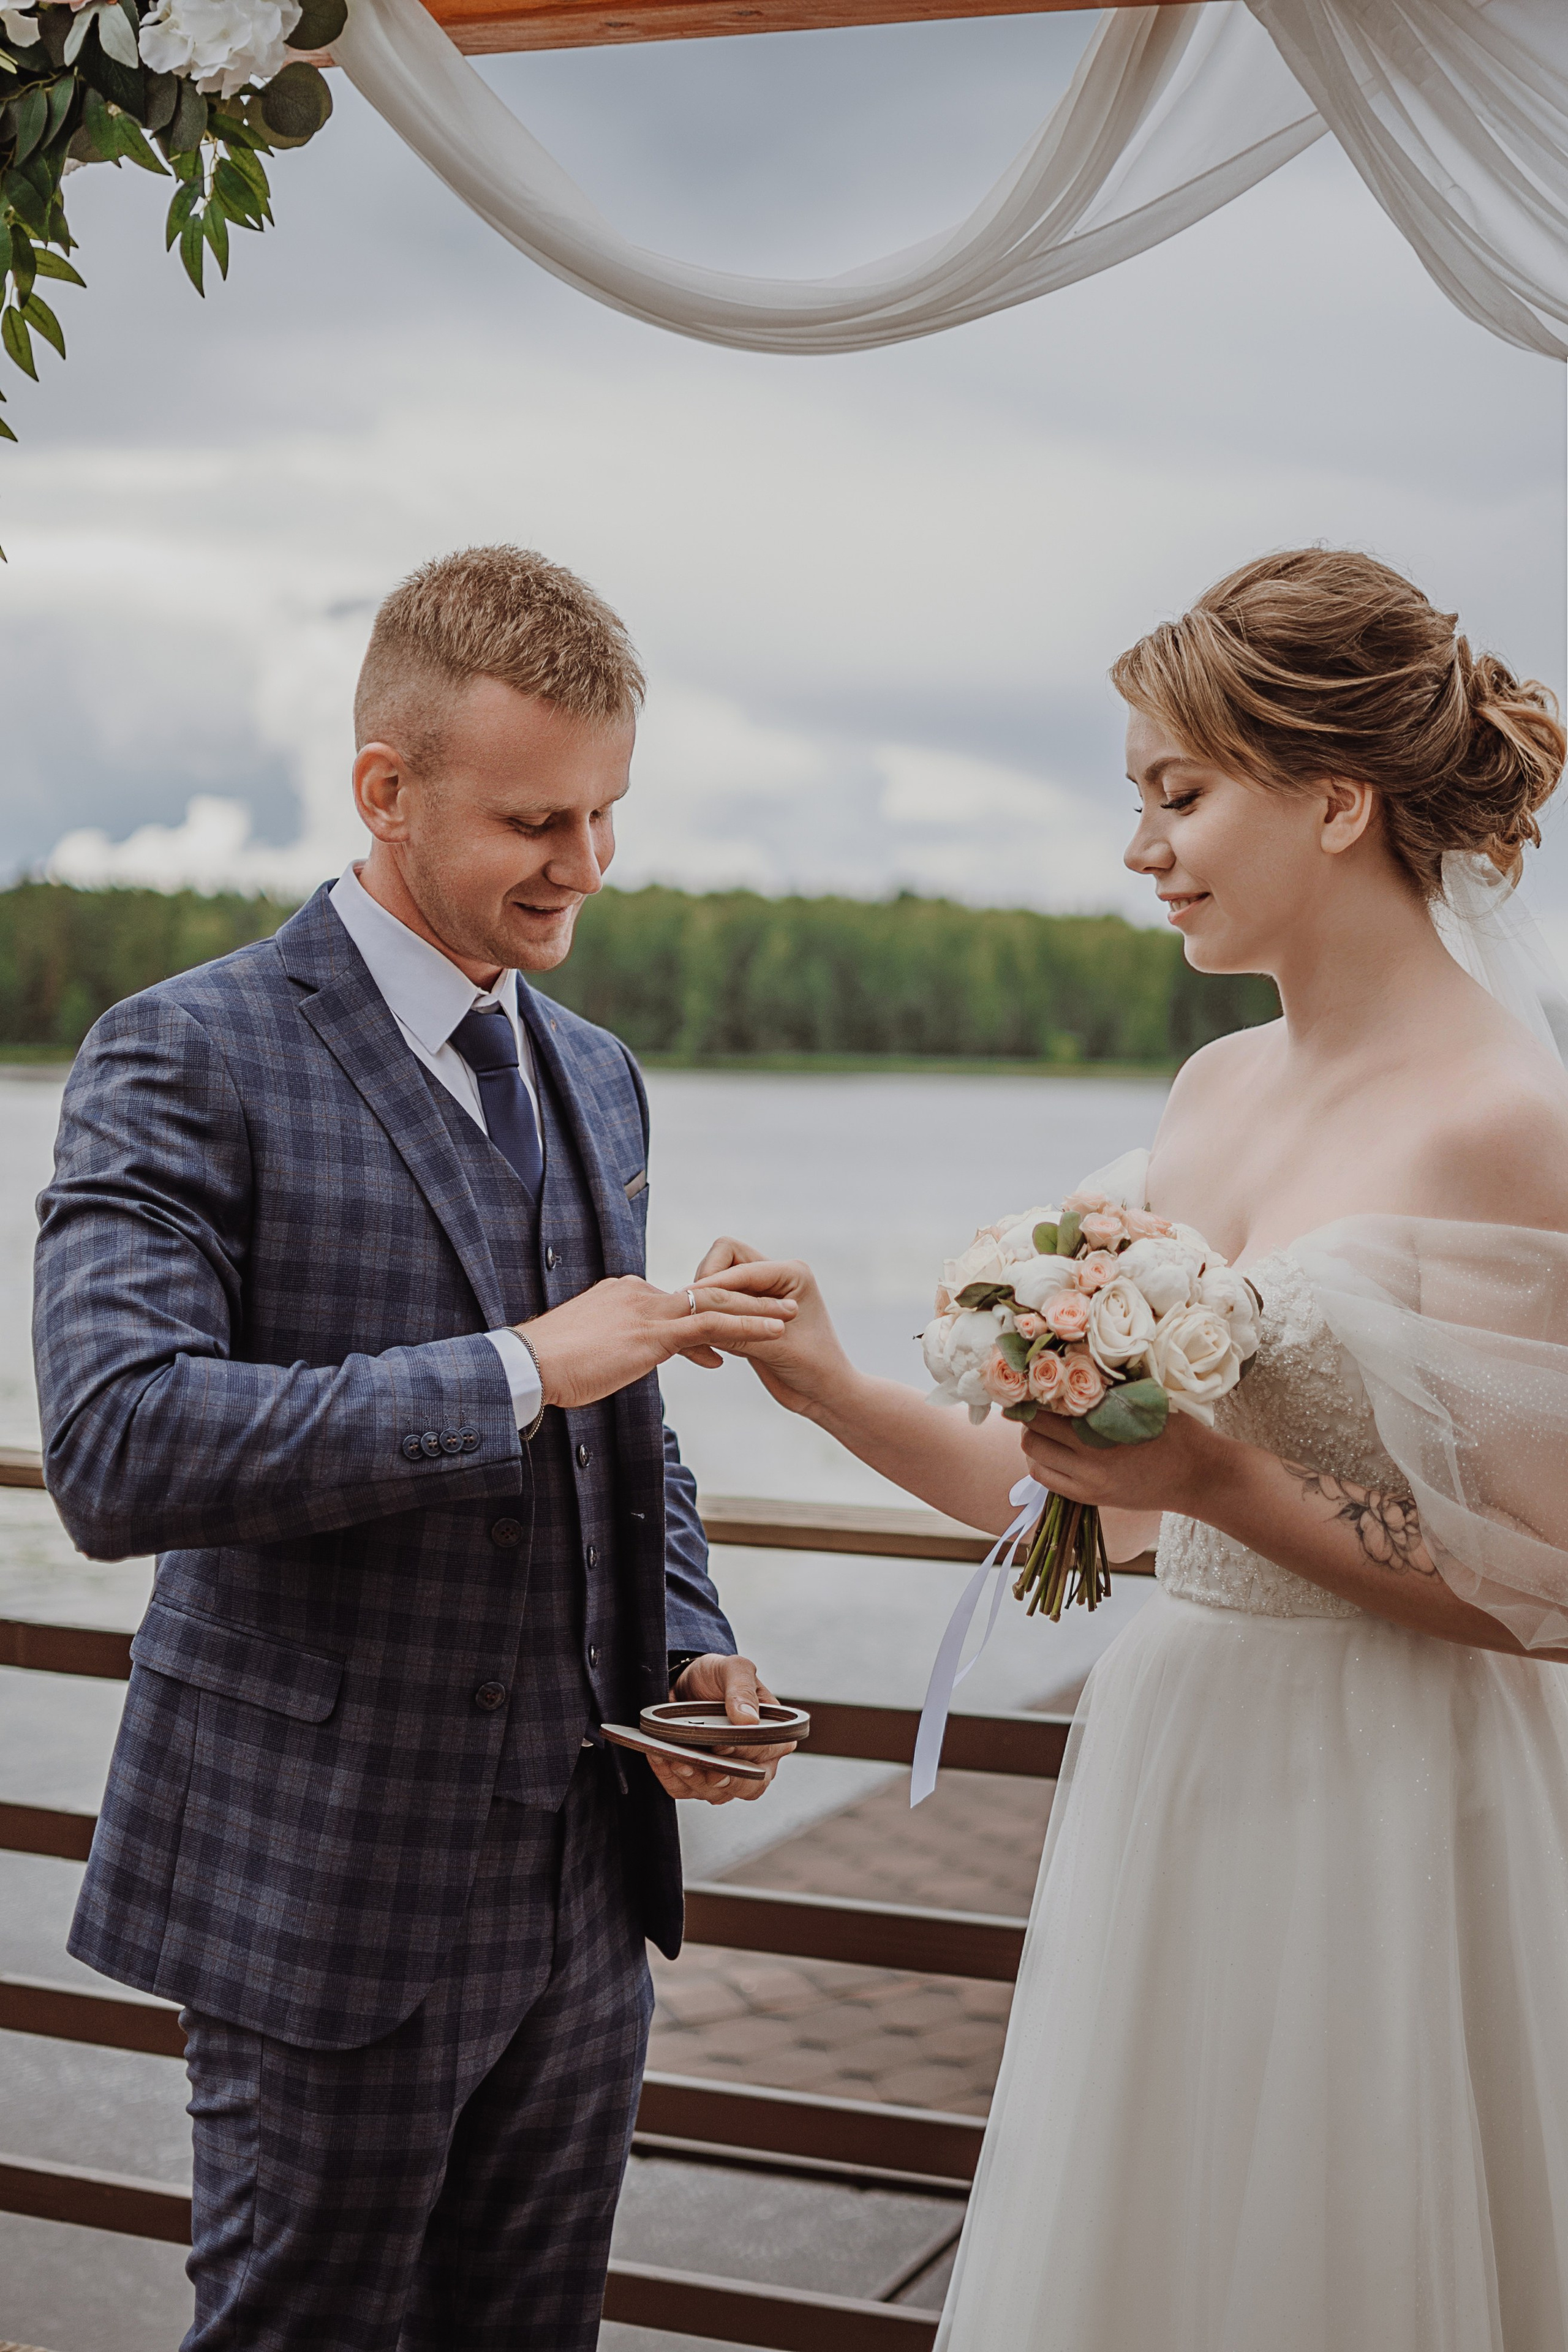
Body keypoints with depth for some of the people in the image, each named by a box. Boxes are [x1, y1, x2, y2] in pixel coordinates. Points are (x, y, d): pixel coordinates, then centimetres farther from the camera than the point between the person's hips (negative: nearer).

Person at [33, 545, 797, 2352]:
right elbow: (115, 1454, -26)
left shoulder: (596, 1077, 10)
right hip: (326, 1889, -6)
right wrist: (516, 1367, -27)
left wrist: (689, 1647, 1)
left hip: (587, 1870, 6)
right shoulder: (187, 1057, -13)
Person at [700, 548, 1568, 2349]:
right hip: (1165, 1769, 7)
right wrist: (831, 1386, -1)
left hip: (1383, 1820, -7)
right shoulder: (1218, 1087, 7)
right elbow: (1076, 1497, 9)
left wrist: (1222, 1485, -21)